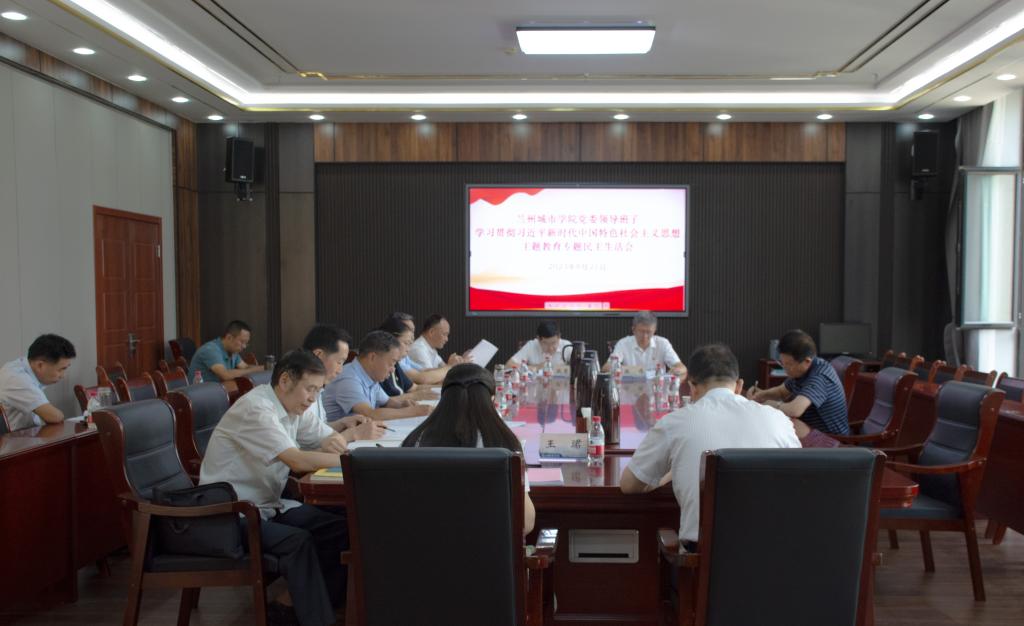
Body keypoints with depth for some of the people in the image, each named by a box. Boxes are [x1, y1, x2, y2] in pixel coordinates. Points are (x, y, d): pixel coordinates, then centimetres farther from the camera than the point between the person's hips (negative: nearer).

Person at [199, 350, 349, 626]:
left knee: (344, 531, -6)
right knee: (298, 541, -30)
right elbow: (298, 461, -33)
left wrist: (333, 444, -16)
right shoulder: (255, 409, -23)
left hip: (270, 505, 9)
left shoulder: (292, 405, 4)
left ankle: (293, 604, 1)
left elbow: (331, 437, 9)